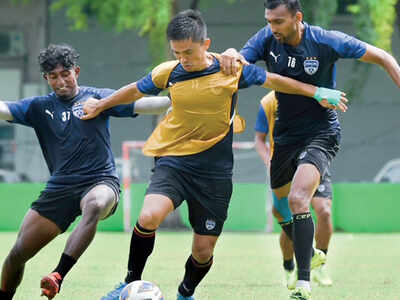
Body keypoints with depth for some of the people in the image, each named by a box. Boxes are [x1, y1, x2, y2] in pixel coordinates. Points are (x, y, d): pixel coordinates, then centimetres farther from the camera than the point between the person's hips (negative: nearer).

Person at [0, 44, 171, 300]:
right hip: (60, 187, 3)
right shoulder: (39, 107, 12)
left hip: (100, 181, -3)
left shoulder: (96, 97, 6)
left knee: (94, 205, -40)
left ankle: (58, 277, -50)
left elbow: (140, 105, -3)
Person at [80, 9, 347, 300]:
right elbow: (136, 91, 16)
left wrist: (317, 92, 11)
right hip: (173, 161, 0)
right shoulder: (168, 72, -4)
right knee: (149, 217, -28)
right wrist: (100, 105, 28)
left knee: (203, 251, 3)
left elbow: (273, 81, 7)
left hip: (215, 172, 0)